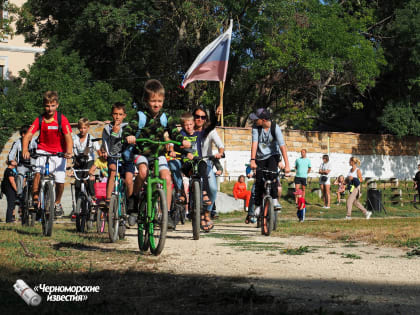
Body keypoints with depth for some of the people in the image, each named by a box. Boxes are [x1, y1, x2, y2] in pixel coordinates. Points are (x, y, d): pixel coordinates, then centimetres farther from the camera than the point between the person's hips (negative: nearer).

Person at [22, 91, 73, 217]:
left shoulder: (62, 119, -14)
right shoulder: (40, 119, -10)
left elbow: (68, 137, -20)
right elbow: (28, 135, -17)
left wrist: (69, 152, -38)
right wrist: (25, 150, -34)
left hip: (59, 152, -1)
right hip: (43, 150, 1)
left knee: (60, 181, -2)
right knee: (38, 172, -23)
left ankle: (57, 203, 25)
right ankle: (35, 200, -16)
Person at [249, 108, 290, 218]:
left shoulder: (275, 128, -20)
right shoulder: (256, 127, -15)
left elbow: (282, 146, -25)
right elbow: (254, 143, -22)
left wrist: (287, 165, -31)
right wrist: (252, 160, -35)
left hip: (273, 156, -2)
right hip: (260, 157, 2)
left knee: (272, 174, -28)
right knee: (259, 182, -4)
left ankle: (275, 200, -18)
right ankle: (258, 206, 12)